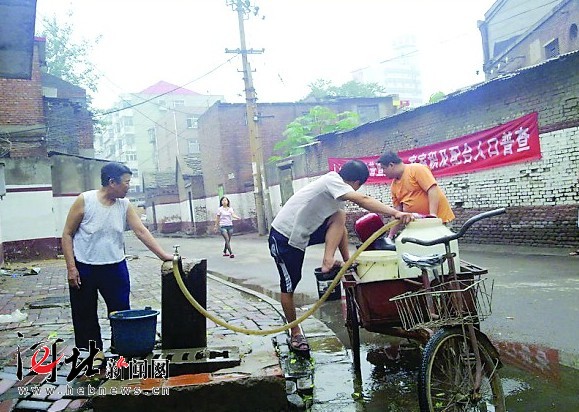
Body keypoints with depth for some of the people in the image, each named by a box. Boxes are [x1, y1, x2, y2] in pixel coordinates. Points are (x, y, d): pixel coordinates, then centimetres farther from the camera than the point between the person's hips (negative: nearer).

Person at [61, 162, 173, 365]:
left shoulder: (125, 205, -3)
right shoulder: (84, 201, -12)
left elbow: (142, 232, -5)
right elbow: (67, 234, -8)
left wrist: (163, 254, -13)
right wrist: (71, 267, -12)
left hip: (115, 267, 3)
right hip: (84, 268, -3)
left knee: (120, 310, 7)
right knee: (86, 313, 7)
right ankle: (97, 351, 23)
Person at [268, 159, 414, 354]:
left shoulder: (336, 190, 9)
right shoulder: (332, 181, -17)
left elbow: (341, 228, 11)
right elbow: (363, 200, -32)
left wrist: (347, 260, 7)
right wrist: (395, 213, -38)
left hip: (302, 233, 8)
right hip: (284, 237, -8)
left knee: (340, 217, -9)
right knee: (289, 287, 2)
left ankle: (328, 262, -12)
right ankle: (295, 333, 18)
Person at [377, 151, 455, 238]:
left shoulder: (416, 169, -11)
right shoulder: (394, 186, 9)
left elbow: (432, 189, -20)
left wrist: (433, 215, -28)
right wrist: (391, 234, 9)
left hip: (438, 218, -6)